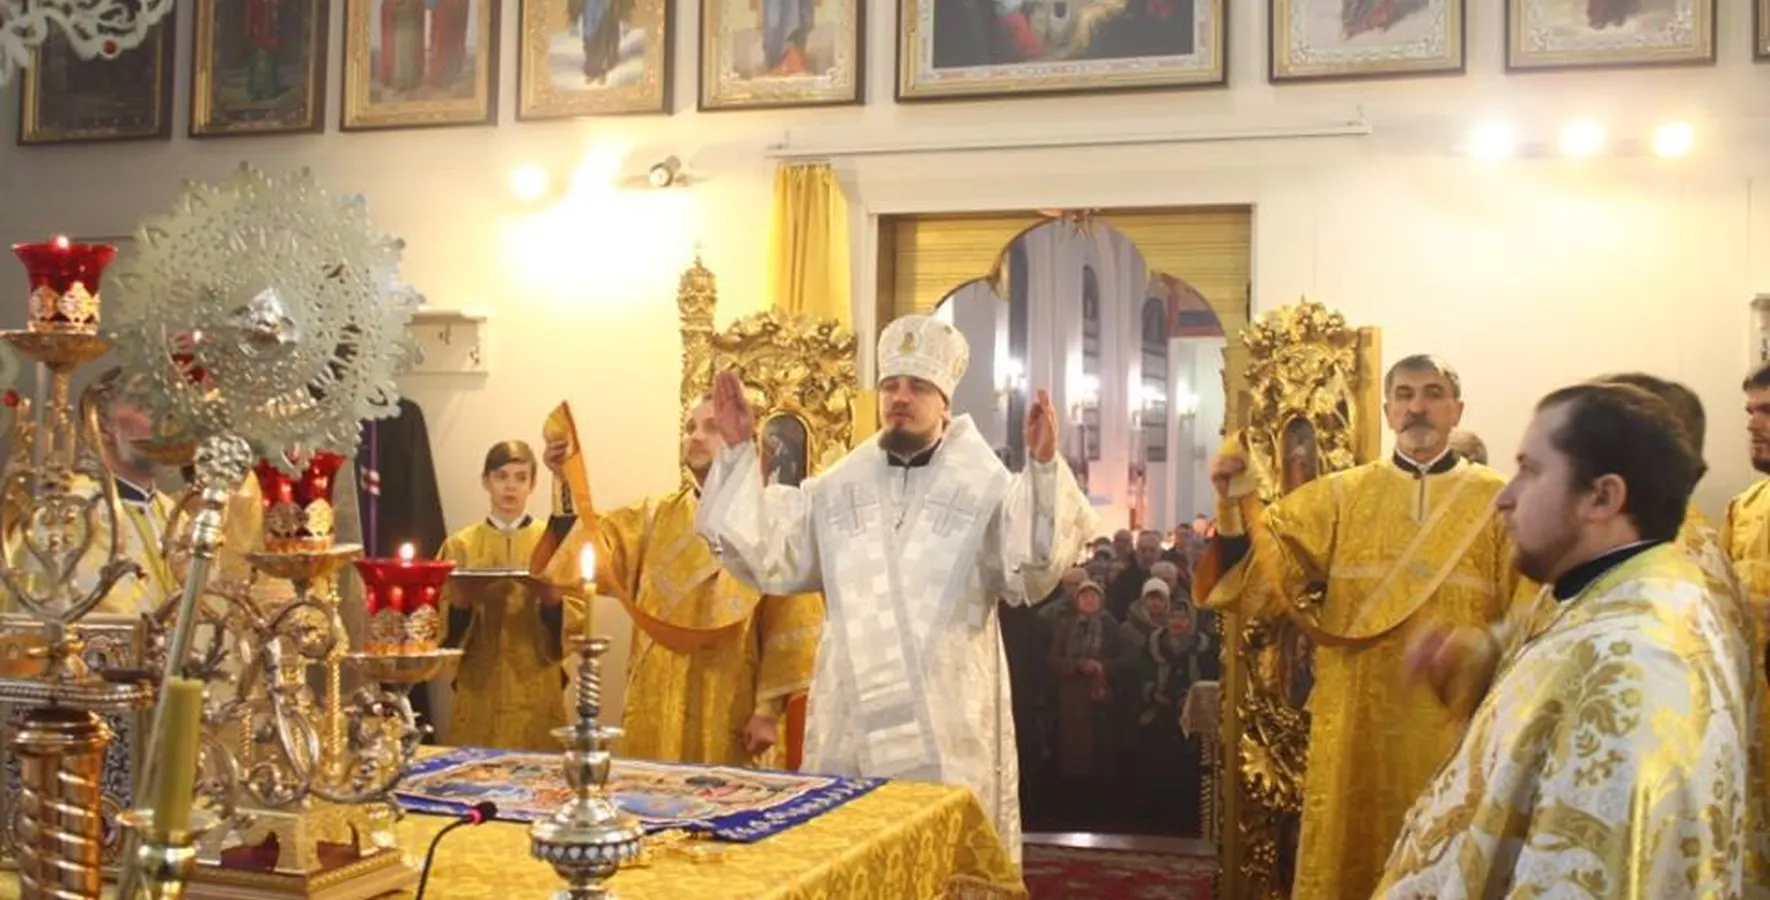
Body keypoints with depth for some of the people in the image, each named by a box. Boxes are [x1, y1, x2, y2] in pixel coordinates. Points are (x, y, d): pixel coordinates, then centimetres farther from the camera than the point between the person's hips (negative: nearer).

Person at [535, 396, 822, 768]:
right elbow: (598, 548, -3)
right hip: (658, 706, 4)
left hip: (730, 711, -4)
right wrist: (571, 483, -18)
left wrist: (770, 708, -12)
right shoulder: (654, 515, 13)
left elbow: (789, 623, -7)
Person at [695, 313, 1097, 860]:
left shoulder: (985, 488, 0)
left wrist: (1044, 468, -28)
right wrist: (738, 453, 0)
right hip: (851, 729, 3)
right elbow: (768, 555, 6)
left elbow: (1031, 574, -14)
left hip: (948, 731, -3)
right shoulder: (838, 488, 12)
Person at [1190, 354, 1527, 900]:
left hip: (1455, 720, -1)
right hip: (1357, 720, 1)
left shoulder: (1496, 500, 2)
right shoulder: (1341, 495, 6)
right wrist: (1237, 505, -20)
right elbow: (1267, 570, -4)